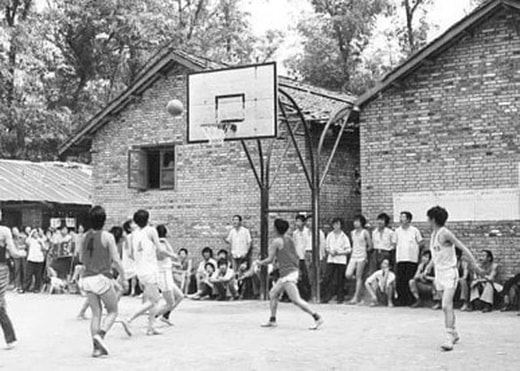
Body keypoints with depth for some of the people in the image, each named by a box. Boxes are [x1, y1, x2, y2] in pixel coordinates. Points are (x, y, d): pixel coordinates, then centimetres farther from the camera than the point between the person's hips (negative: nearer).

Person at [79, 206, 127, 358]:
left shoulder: (85, 236, 5)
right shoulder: (107, 237, -10)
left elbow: (81, 259, 15)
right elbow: (116, 261, -11)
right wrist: (123, 277, 1)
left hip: (88, 278, 5)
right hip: (103, 277, -5)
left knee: (96, 313, 11)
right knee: (112, 311, 10)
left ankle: (96, 347, 6)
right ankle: (100, 335, -14)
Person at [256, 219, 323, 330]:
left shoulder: (276, 241, -10)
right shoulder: (289, 239, 12)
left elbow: (270, 259, -9)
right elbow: (296, 257, 15)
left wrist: (260, 262, 8)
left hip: (287, 274, -9)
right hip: (294, 270, 9)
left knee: (296, 300, -11)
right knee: (273, 293, 17)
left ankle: (317, 318, -14)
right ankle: (272, 320, 20)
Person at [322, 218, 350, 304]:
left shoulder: (344, 237, 0)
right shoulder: (330, 235, 9)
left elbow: (348, 250, 0)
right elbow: (326, 247, 15)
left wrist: (339, 253, -13)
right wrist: (330, 252, -6)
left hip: (341, 260, -2)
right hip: (331, 260, 2)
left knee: (340, 280, 0)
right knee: (327, 278, -6)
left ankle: (340, 298, 10)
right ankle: (326, 297, -1)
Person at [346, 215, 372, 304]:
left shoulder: (365, 232, -4)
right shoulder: (352, 233, 12)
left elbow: (370, 246, -1)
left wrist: (363, 250, 9)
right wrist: (353, 250, 11)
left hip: (361, 257, -5)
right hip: (353, 256, 5)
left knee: (358, 277, -5)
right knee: (348, 275, -9)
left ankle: (356, 297, -4)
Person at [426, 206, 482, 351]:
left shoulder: (445, 233, -15)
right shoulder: (433, 234, 11)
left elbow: (463, 248, -16)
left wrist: (474, 264, -19)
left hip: (449, 273, -8)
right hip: (439, 273, 8)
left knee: (446, 306, -16)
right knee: (447, 307, 13)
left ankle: (449, 339, -17)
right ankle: (454, 334, 25)